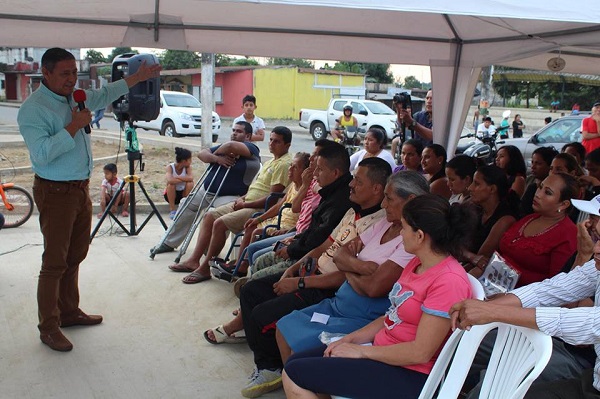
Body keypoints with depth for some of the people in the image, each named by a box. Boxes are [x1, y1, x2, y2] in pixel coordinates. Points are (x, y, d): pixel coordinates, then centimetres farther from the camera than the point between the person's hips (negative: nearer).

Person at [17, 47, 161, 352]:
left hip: (81, 188, 9)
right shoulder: (33, 108, -17)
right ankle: (49, 327, 8)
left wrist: (137, 77, 23)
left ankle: (69, 312, 31)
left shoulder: (76, 97, 8)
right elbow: (41, 154, -28)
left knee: (75, 256, 17)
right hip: (55, 193, -8)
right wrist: (74, 126, -25)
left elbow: (105, 94, 27)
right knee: (55, 262, -3)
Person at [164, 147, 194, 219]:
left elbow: (191, 178, -31)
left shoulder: (188, 167, -11)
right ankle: (172, 210, -19)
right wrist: (184, 179, -29)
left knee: (190, 183, -27)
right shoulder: (170, 167, -20)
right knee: (171, 184, -33)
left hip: (183, 193, 2)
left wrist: (177, 177, -30)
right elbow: (169, 180, -39)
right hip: (171, 195, -2)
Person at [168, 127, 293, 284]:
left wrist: (245, 204, -14)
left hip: (260, 209, -10)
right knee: (209, 216, 3)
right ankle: (194, 260, 3)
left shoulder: (284, 164, -14)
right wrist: (243, 198, 8)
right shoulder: (271, 162, 18)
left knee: (220, 223, -23)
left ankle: (205, 268, -11)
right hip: (246, 203, 10)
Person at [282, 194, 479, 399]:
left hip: (407, 374, -9)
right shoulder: (417, 264, 8)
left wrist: (362, 351, -15)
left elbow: (420, 352, -23)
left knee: (294, 374, -12)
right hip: (382, 349, 9)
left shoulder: (449, 281, -22)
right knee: (295, 361, 4)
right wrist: (351, 338, 1)